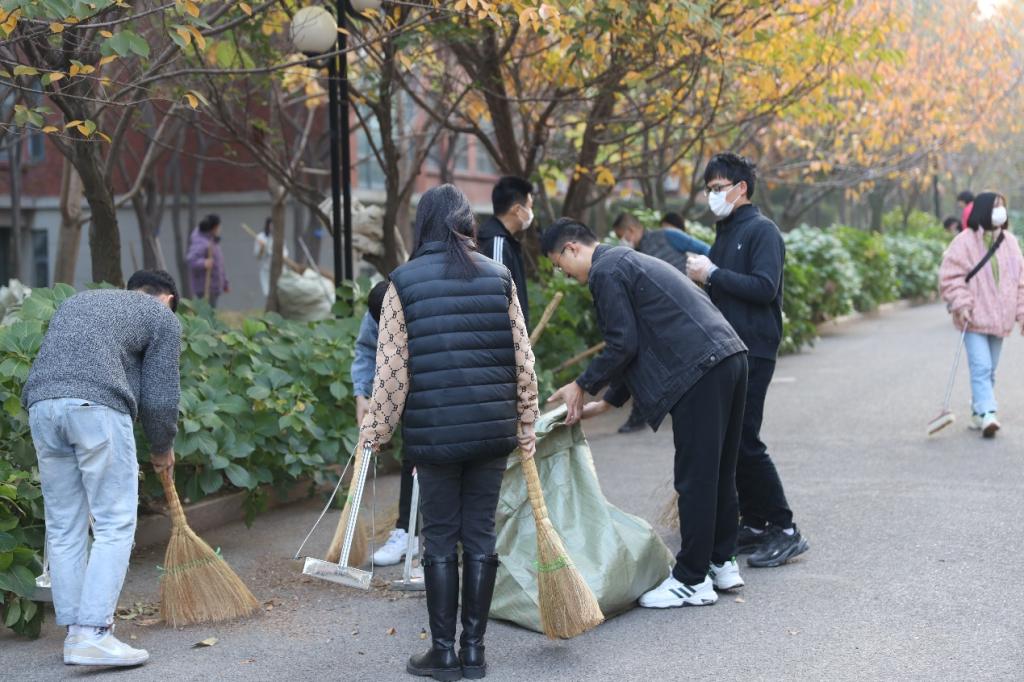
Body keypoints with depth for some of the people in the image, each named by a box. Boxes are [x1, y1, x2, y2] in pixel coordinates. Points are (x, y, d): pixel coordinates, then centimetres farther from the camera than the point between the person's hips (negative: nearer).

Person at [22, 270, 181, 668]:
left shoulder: (77, 301, 34)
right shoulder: (162, 317, 17)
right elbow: (160, 397, 10)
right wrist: (163, 449, 27)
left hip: (41, 404, 6)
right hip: (96, 407, -6)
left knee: (63, 528, 11)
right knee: (114, 526, -1)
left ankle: (74, 631, 14)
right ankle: (91, 634, -9)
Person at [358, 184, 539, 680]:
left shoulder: (404, 283, -4)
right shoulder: (498, 277, 3)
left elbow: (391, 370, -5)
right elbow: (522, 363, 4)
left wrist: (374, 433, 5)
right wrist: (526, 429, 13)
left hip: (433, 434, -2)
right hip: (493, 431, 2)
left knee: (440, 540, 7)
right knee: (480, 535, 10)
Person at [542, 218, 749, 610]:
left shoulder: (605, 272, -5)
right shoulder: (628, 262, 26)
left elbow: (623, 346, -10)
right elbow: (640, 345, 29)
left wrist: (583, 386, 4)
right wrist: (606, 402, 28)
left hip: (699, 371, -10)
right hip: (730, 357, 10)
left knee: (694, 479, -3)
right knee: (719, 471, 17)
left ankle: (692, 581, 5)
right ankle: (721, 563, 27)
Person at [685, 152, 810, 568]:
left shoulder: (762, 231, -8)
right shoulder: (723, 234, 18)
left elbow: (764, 288, -21)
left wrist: (713, 273, -17)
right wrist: (701, 277, 11)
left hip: (753, 351, -9)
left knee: (745, 440, -11)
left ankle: (785, 530, -4)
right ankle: (754, 524, 18)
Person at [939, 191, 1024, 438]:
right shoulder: (965, 241, -8)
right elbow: (950, 276, -9)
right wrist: (960, 304, -18)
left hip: (1000, 320, 6)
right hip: (974, 318, -5)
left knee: (990, 370, 11)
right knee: (981, 368, -14)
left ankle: (978, 413, 20)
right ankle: (987, 415, -20)